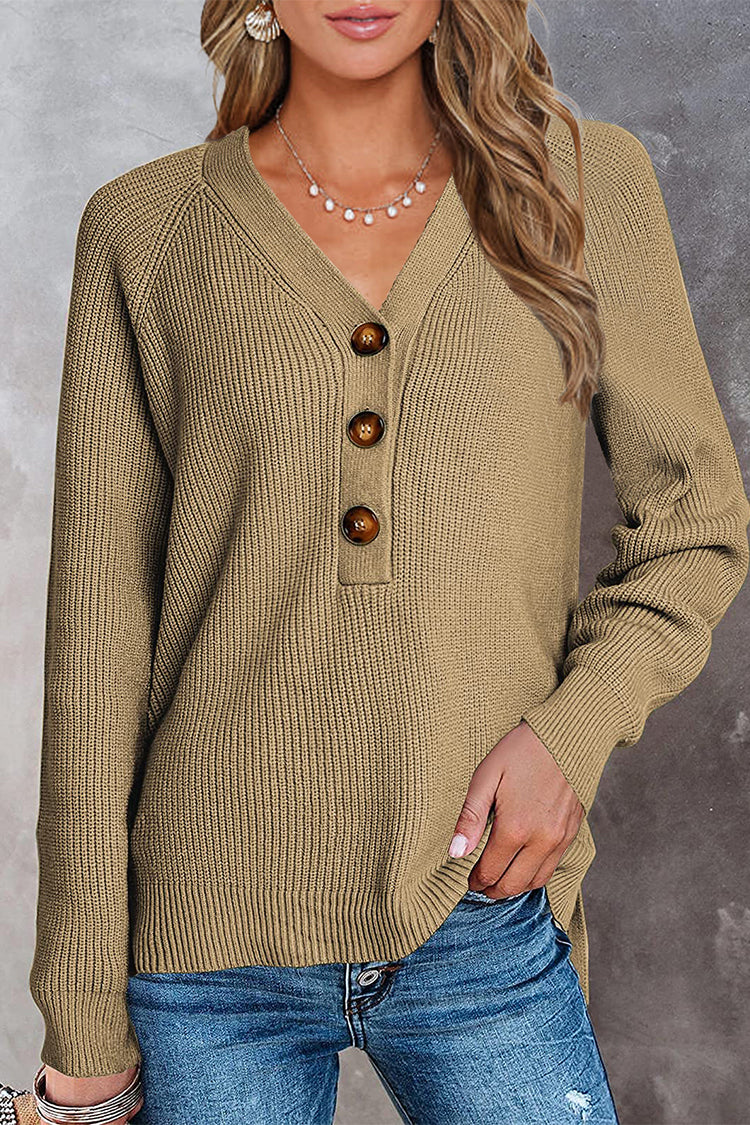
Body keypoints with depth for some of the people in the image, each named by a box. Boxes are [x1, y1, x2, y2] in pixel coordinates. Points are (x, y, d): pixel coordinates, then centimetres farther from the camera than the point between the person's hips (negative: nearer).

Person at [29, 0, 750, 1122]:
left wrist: (574, 728, -9)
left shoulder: (586, 182, 1)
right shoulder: (144, 230, 0)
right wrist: (84, 1027, -2)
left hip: (482, 933, 1)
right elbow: (98, 627, -2)